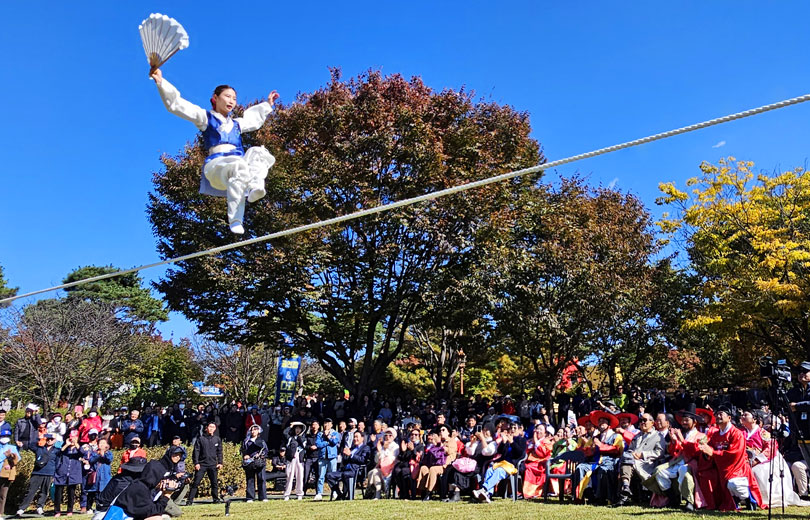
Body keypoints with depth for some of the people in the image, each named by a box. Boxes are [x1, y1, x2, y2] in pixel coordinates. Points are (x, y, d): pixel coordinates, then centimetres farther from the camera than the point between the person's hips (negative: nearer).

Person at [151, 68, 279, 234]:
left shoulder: (236, 123, 35)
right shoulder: (206, 118, 17)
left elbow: (255, 118, 56)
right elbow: (176, 104, 9)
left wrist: (268, 104, 60)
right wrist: (161, 82, -2)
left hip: (240, 163, 5)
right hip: (216, 165, -5)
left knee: (257, 151, -24)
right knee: (239, 166, -39)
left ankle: (255, 188, -52)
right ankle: (235, 220, -47)